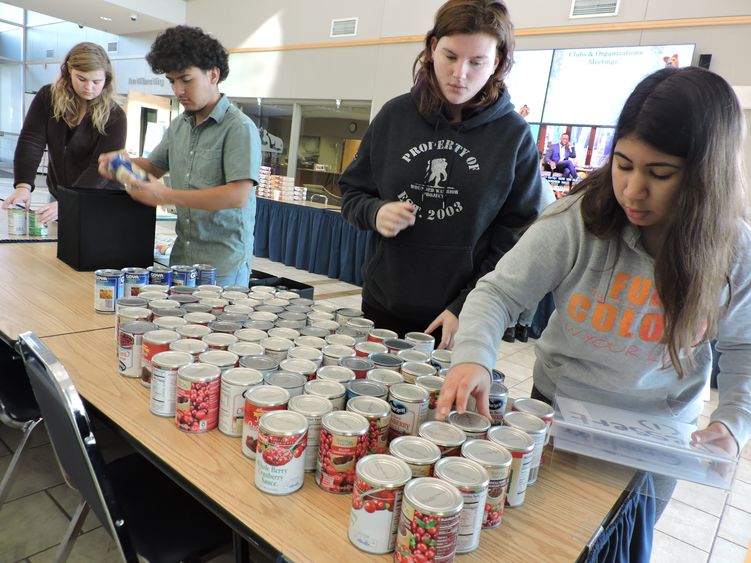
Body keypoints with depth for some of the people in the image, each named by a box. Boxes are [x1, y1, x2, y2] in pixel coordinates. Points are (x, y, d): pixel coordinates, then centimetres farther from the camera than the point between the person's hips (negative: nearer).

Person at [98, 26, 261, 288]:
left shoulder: (239, 128, -11)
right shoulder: (178, 125, 12)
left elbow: (238, 195, -21)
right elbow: (155, 166, 27)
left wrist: (167, 196, -20)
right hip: (181, 257, 7)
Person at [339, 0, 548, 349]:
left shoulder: (513, 134, -6)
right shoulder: (395, 115, -1)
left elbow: (519, 235, -6)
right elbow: (351, 192, 8)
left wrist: (467, 308, -14)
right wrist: (375, 212, -15)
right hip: (382, 307, 3)